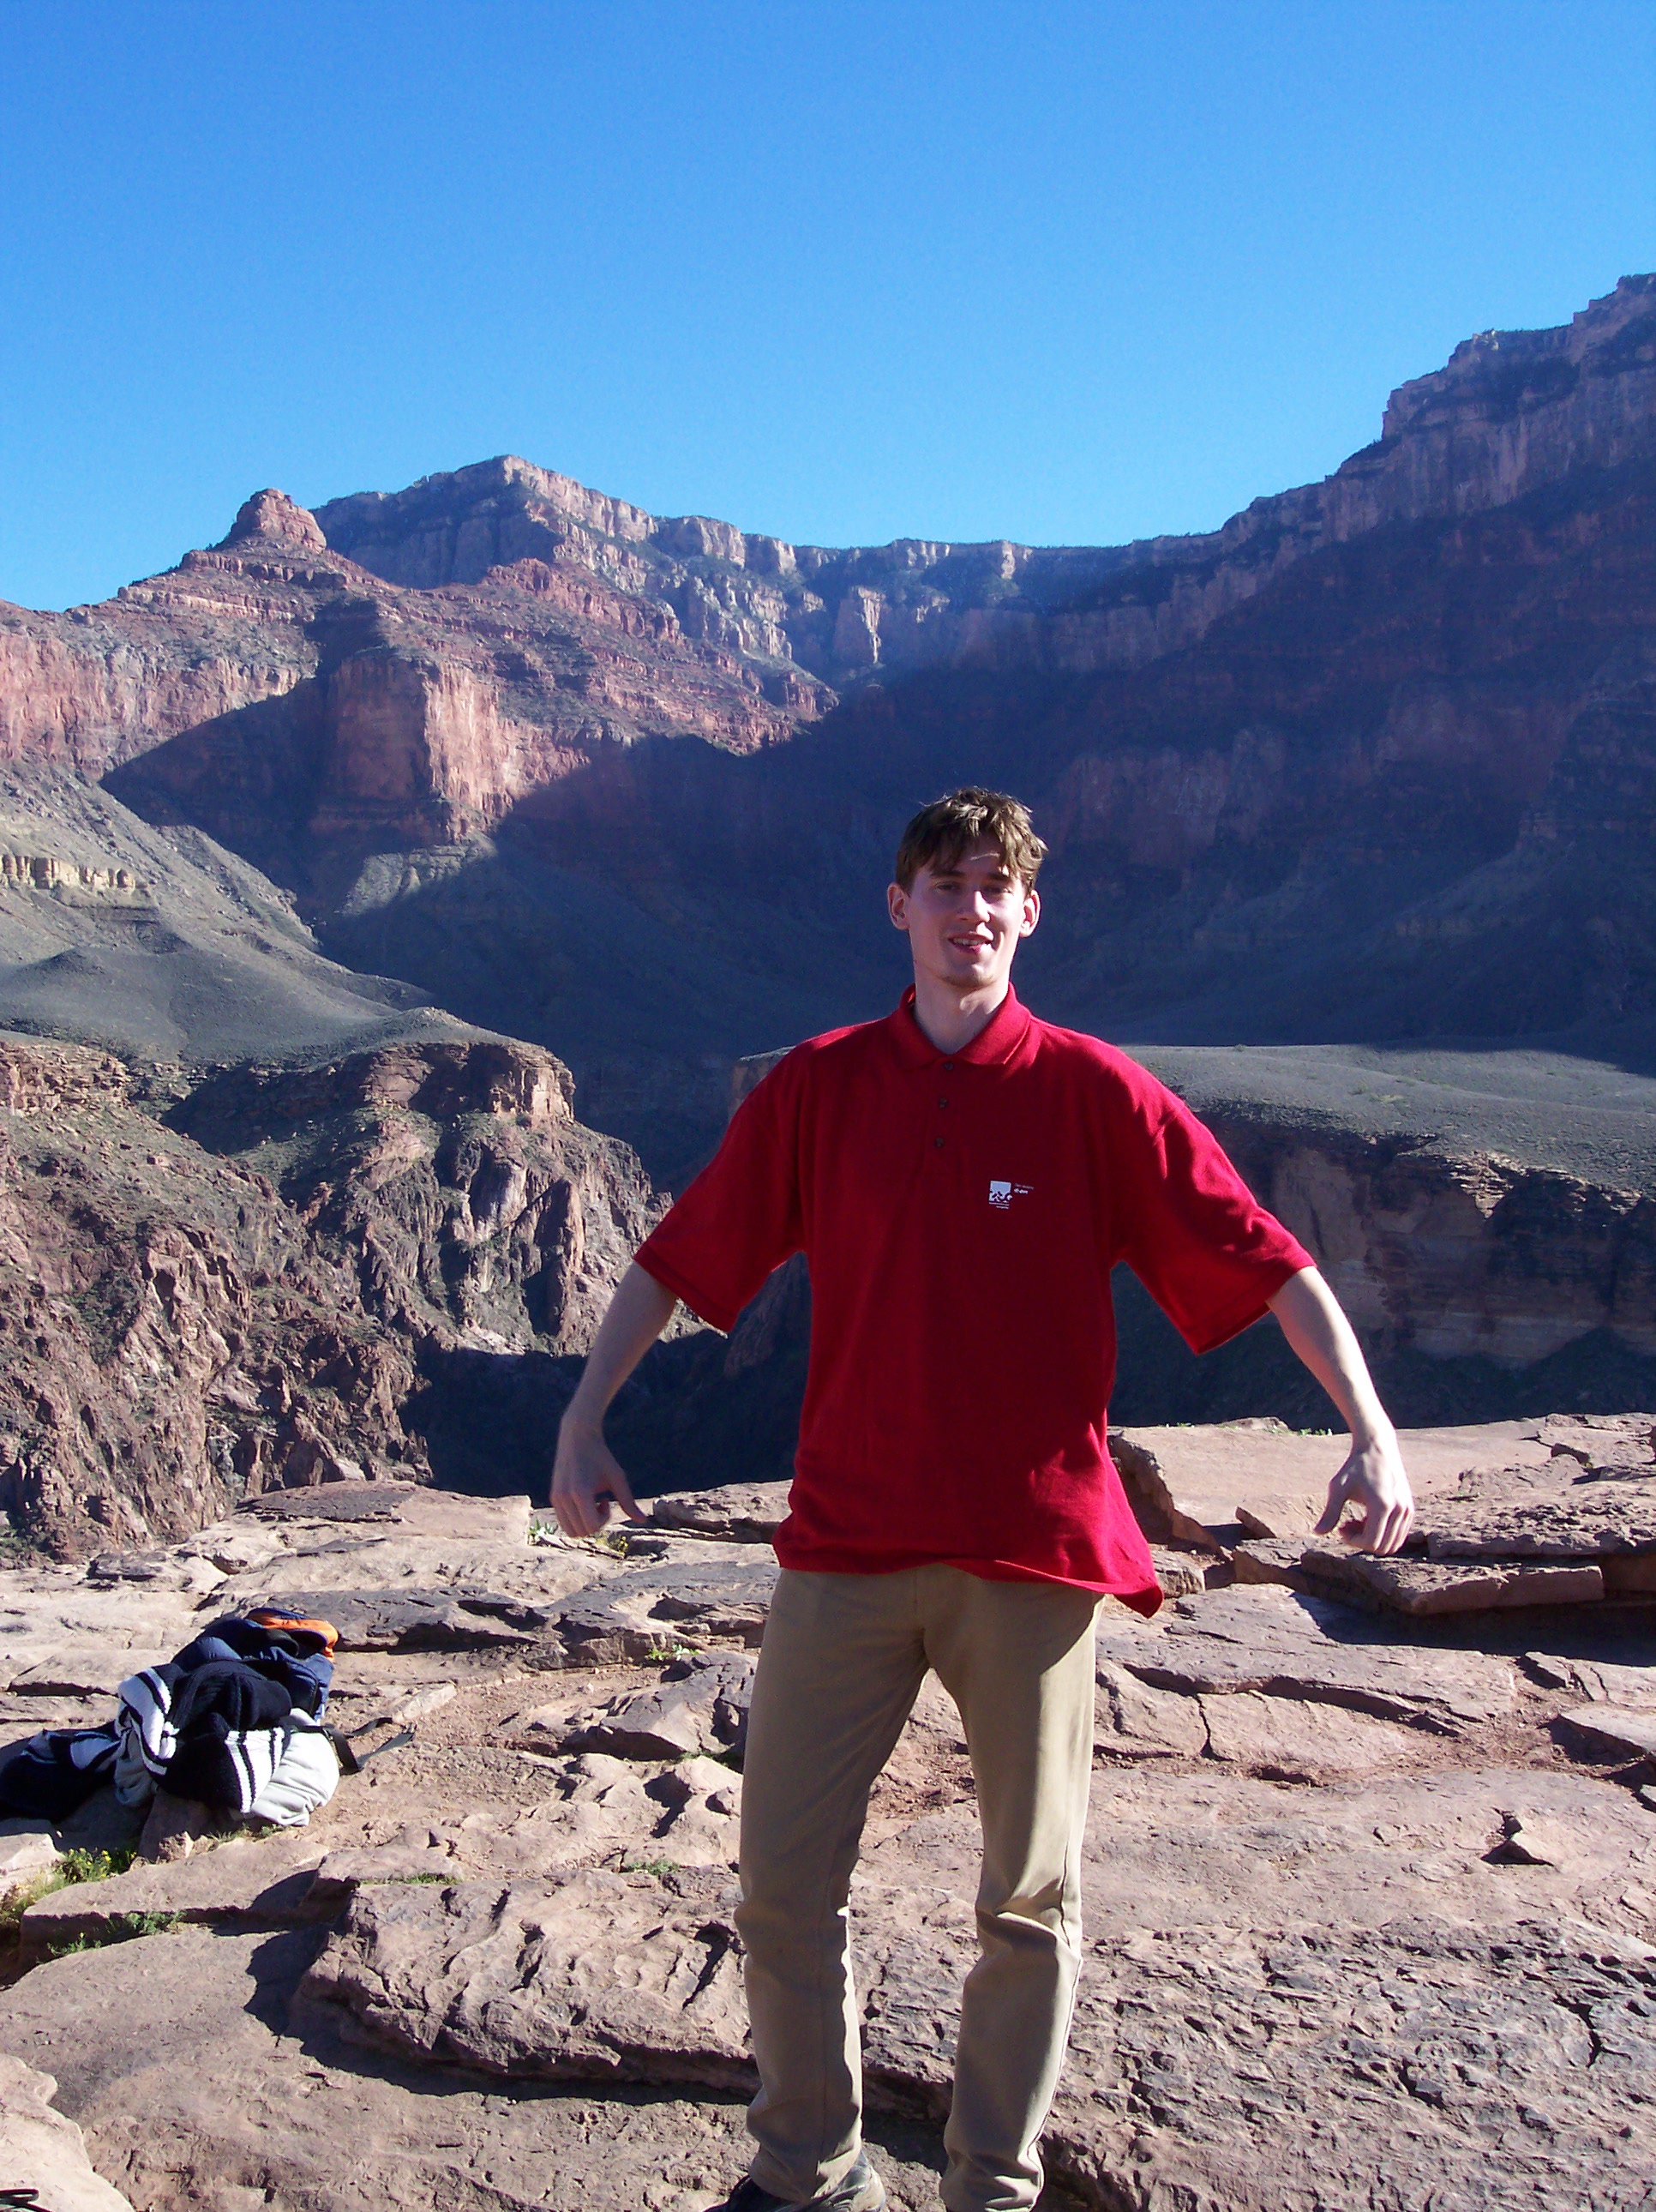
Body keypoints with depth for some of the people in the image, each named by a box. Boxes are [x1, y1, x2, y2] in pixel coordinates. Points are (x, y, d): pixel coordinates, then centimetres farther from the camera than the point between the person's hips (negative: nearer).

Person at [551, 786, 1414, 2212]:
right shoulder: (818, 1087, 2)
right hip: (846, 1542, 2)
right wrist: (585, 1420, 3)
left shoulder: (1095, 1093, -3)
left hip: (1032, 1550, -1)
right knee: (783, 1879, 7)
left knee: (1032, 1899, 10)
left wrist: (1373, 1433, -10)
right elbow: (678, 1256, 7)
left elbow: (1265, 1257, -3)